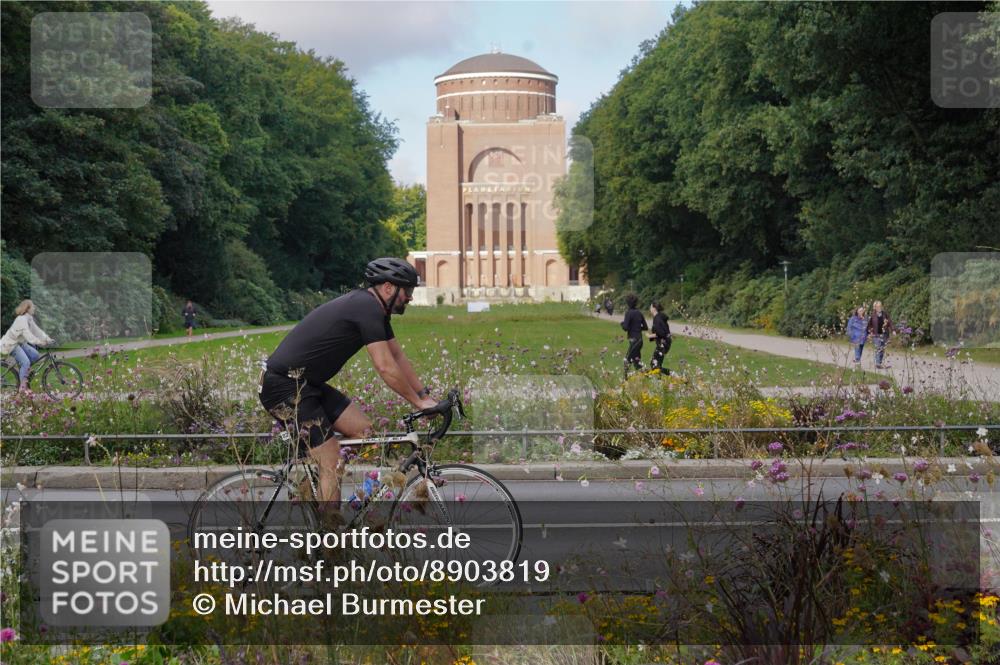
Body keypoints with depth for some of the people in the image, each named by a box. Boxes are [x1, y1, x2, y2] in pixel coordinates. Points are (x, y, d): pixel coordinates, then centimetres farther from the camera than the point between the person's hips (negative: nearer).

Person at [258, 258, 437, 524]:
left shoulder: (374, 309, 13)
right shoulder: (368, 309, -18)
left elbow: (398, 356, 19)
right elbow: (386, 368, -20)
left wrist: (425, 395, 13)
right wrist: (419, 402, -11)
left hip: (309, 384, 10)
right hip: (284, 386, -10)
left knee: (364, 430, 5)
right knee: (332, 462, -11)